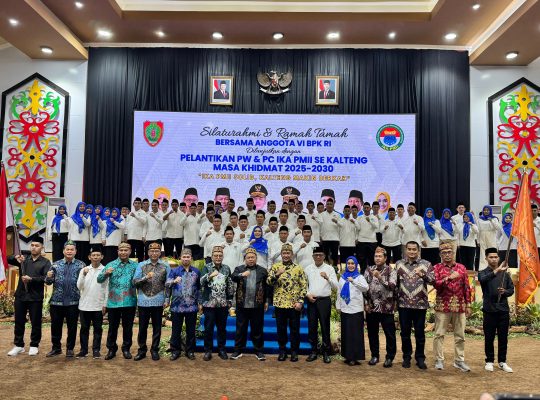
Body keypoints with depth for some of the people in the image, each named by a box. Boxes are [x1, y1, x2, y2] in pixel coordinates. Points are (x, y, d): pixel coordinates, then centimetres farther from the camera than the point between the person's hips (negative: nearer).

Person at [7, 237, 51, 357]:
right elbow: (7, 259, 5)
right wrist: (15, 257, -15)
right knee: (19, 322, 10)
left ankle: (34, 345, 16)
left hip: (36, 297, -3)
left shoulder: (45, 262, 0)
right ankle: (18, 345, 23)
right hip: (20, 296, 3)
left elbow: (46, 278, -11)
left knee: (36, 322, 4)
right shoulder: (23, 259, 12)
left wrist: (31, 279, -23)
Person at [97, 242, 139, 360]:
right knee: (112, 327, 9)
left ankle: (126, 348, 23)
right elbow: (99, 279, 1)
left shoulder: (135, 265, 4)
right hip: (113, 302, 0)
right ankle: (111, 349, 23)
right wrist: (106, 273, -19)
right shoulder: (111, 265, 4)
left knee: (128, 327, 9)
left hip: (129, 302, 0)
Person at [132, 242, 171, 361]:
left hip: (158, 301, 0)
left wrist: (167, 299, -4)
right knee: (142, 327, 8)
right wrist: (146, 277, -18)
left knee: (157, 328, 7)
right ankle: (142, 350, 21)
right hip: (143, 301, 0)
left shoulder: (165, 266, 3)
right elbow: (135, 282, -2)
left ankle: (154, 350, 19)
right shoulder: (141, 265, 4)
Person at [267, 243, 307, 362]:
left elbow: (304, 286, 0)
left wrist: (300, 301, -8)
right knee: (281, 329, 9)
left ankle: (294, 351, 20)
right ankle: (282, 350, 23)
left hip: (294, 304, -1)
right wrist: (277, 274, -22)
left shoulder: (298, 268, 2)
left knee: (295, 329, 7)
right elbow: (269, 281, -5)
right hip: (279, 303, 1)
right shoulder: (275, 267, 5)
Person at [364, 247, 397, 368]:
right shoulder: (368, 270, 8)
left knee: (390, 334, 3)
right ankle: (374, 355, 25)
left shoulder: (391, 271, -2)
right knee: (372, 333, 11)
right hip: (371, 307, 3)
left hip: (386, 308, -3)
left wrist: (380, 277, -28)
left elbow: (392, 286, -17)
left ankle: (389, 357, 16)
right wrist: (366, 303, 2)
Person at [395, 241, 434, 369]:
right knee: (405, 332, 9)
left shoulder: (426, 264, 0)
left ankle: (420, 358, 20)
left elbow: (433, 279, -11)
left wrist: (423, 275, -30)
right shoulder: (399, 264, 7)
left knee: (420, 333, 6)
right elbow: (395, 282, 10)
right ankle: (406, 357, 22)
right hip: (404, 304, 2)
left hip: (420, 304, -1)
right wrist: (395, 298, 6)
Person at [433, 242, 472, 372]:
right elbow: (436, 285, -13)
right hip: (443, 306, -3)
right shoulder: (437, 267, 0)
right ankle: (439, 360, 10)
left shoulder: (461, 267, 8)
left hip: (460, 306, 3)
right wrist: (449, 277, -23)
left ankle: (459, 360, 18)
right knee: (439, 334, 1)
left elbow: (467, 287, 9)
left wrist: (468, 305, 6)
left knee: (460, 335, 8)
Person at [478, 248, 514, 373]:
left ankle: (502, 361, 19)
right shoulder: (483, 273, -1)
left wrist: (505, 292, -14)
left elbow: (511, 289, 9)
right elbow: (483, 280, -26)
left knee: (503, 337, 8)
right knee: (489, 337, 4)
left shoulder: (505, 273, 9)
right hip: (489, 310, -2)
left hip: (504, 309, 3)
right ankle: (489, 361, 15)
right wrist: (496, 271, -40)